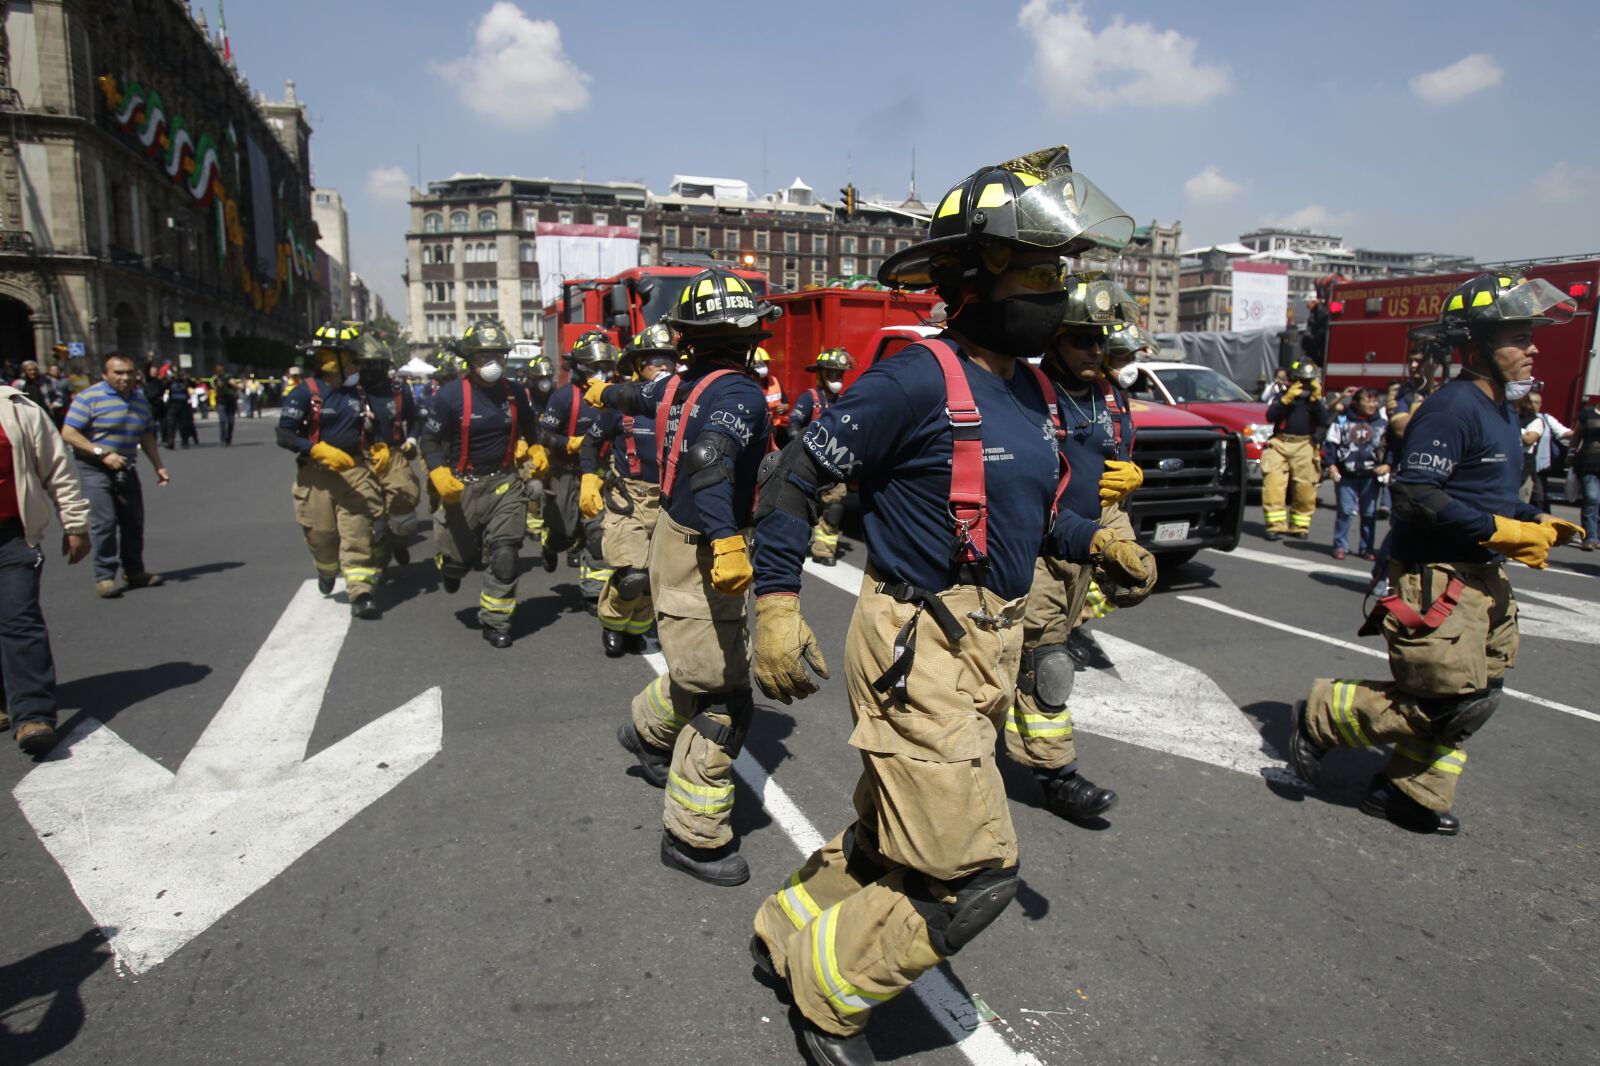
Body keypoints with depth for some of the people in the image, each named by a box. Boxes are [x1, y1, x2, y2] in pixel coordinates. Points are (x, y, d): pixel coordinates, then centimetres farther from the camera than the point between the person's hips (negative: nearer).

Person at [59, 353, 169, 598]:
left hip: (126, 469, 6)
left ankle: (134, 572, 19)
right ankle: (104, 576, -6)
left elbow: (147, 437, 18)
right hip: (95, 469, -6)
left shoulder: (140, 400, 9)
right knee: (104, 522, -12)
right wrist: (103, 454, -22)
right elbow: (68, 434, -15)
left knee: (134, 522, 8)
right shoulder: (90, 397, -11)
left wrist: (158, 466, 13)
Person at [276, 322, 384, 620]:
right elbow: (284, 435, -11)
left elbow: (368, 428, 21)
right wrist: (321, 451, -23)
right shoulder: (305, 392, -7)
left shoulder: (358, 390, 8)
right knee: (322, 536, 11)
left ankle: (360, 593, -5)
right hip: (318, 474, -3)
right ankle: (326, 571, 42)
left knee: (358, 534, -5)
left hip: (355, 470, 3)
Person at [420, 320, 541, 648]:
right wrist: (440, 476, -21)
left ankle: (495, 621, 6)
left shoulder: (513, 394, 2)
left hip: (504, 482, 2)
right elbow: (430, 440, -7)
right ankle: (448, 565, 50)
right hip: (461, 485, -2)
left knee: (504, 554, -7)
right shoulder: (450, 394, -10)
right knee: (460, 556, 11)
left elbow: (529, 429, 22)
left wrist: (537, 451, 6)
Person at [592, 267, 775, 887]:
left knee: (701, 670, 27)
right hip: (702, 557, -9)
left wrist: (603, 392, 52)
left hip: (674, 537, 9)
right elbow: (710, 462, -36)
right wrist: (727, 541, -49)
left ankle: (648, 730, 48)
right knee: (723, 702, -3)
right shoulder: (740, 393, -18)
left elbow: (637, 397, 29)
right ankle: (693, 838, 7)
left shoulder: (678, 384, 6)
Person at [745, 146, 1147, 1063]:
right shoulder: (920, 380, -17)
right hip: (920, 652, -9)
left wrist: (1093, 539, 2)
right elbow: (797, 474, -14)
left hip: (990, 649, 9)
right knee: (971, 873, -4)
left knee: (892, 835, 21)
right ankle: (828, 990, 20)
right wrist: (778, 601, -20)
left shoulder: (1034, 393, 9)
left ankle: (788, 936, 45)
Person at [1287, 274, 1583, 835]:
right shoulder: (1453, 408, -17)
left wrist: (1536, 522, 10)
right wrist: (1497, 530, -23)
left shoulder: (1501, 411, 16)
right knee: (1442, 702, -7)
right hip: (1436, 581, -10)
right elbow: (1415, 494, -24)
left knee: (1475, 698, 13)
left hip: (1481, 579, 10)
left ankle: (1408, 792, 25)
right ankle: (1321, 716, 10)